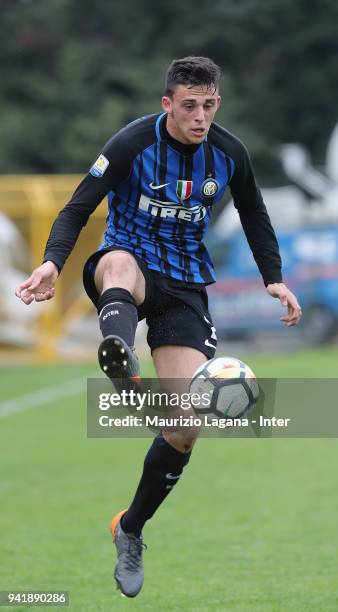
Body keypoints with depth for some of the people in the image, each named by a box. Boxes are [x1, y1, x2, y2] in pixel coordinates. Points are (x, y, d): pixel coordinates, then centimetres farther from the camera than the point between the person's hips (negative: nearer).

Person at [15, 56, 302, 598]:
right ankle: (119, 355, -80)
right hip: (130, 262, -4)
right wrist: (53, 262, -31)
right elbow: (79, 207, -14)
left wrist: (274, 279, 8)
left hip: (185, 283, 4)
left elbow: (254, 217, 18)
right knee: (120, 264, -45)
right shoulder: (134, 143, -12)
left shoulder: (230, 154, 1)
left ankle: (131, 530, 14)